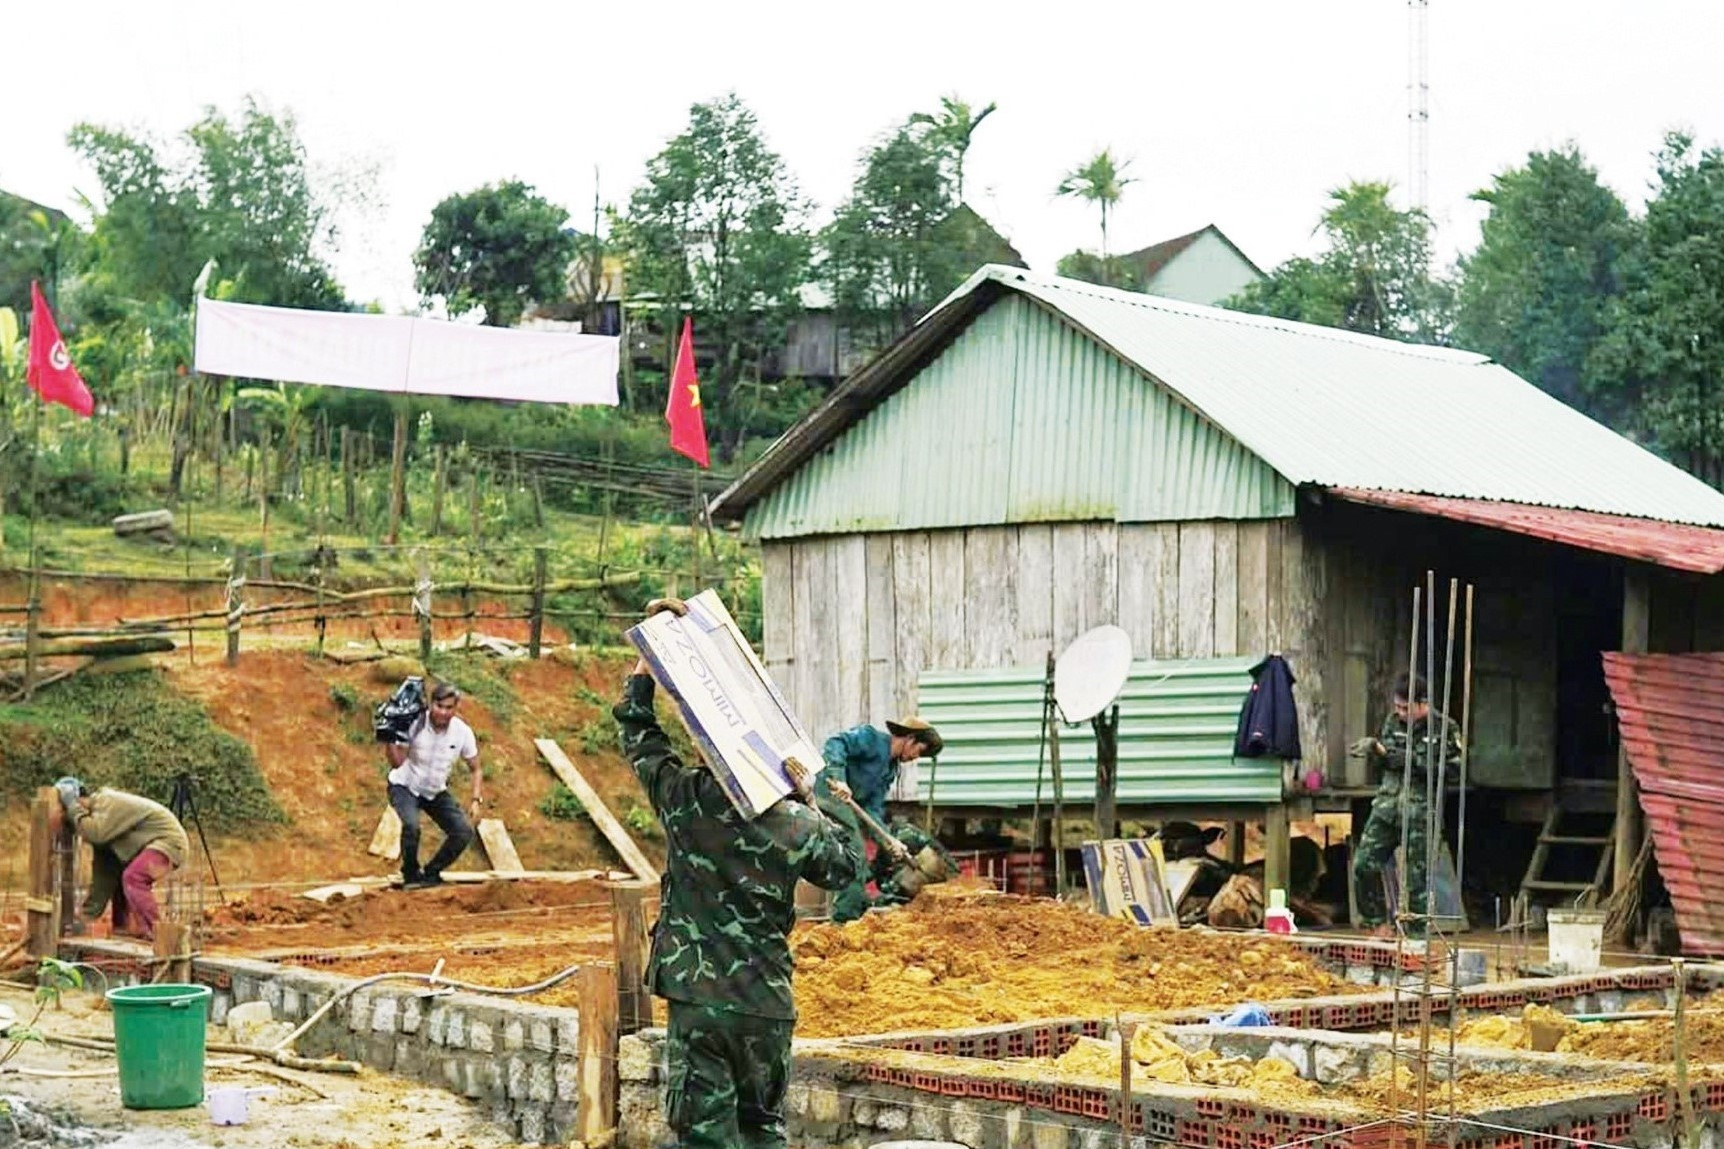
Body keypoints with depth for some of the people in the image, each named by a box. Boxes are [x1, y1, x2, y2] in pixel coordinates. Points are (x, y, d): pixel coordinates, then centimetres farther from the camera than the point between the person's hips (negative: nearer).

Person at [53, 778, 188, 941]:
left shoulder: (108, 803, -17)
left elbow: (96, 834, -35)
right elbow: (102, 874, 12)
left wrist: (74, 809, -21)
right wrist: (87, 915, 9)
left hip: (168, 839, -11)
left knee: (132, 877, -27)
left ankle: (156, 935, -26)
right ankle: (123, 932, 21)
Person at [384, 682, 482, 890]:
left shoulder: (462, 732, -15)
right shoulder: (414, 724, -26)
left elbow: (475, 769, -2)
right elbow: (397, 763, -28)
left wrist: (477, 800, -13)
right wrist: (389, 740, -43)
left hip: (436, 792, 4)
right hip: (405, 787, -4)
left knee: (464, 832, -11)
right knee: (411, 824, -32)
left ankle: (431, 873, 11)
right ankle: (411, 874, -6)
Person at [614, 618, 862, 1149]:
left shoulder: (682, 801, -6)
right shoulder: (798, 824, -3)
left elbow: (638, 733, 8)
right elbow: (846, 865, 17)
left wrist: (647, 664, 17)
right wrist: (828, 808, 27)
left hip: (699, 1001, -2)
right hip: (770, 1005, 2)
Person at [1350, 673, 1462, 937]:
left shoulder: (1444, 729, -5)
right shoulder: (1393, 721, 10)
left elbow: (1451, 769, -11)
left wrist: (1412, 760, -17)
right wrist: (1374, 749, -6)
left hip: (1420, 812, -5)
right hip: (1387, 804, 5)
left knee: (1415, 876, -2)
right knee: (1364, 864, -3)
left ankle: (1416, 935, 6)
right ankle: (1380, 923, 12)